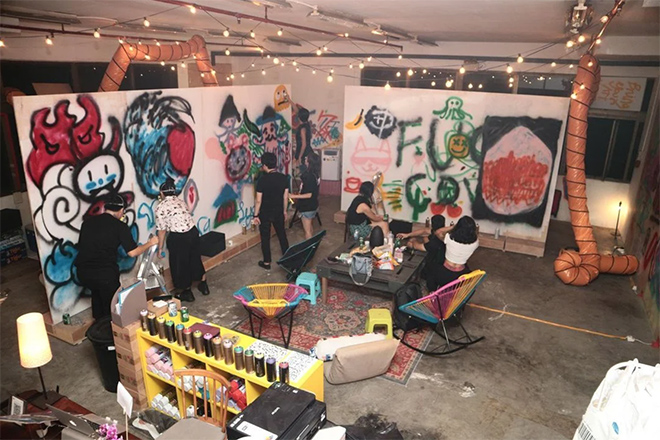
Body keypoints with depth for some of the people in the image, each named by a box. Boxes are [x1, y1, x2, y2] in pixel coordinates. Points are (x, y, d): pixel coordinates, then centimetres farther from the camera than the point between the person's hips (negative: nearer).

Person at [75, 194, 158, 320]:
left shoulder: (88, 221, 10)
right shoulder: (120, 226, -5)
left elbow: (81, 246, 21)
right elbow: (133, 252, -7)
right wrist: (150, 243, 9)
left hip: (83, 272, 6)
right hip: (105, 273, -6)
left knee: (97, 293, 33)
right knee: (111, 304, 15)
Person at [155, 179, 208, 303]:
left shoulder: (160, 207, -6)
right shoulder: (180, 201, 12)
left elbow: (162, 230, -5)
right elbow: (182, 218, 12)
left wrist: (160, 248, 4)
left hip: (178, 238, -6)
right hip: (193, 232, 6)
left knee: (180, 264, 14)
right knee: (195, 259, 23)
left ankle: (187, 292, 29)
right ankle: (204, 286, 38)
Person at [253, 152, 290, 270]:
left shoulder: (262, 179, -19)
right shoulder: (284, 178, -6)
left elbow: (259, 200, -15)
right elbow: (286, 197, 2)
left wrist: (256, 215, -5)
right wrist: (284, 211, 15)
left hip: (265, 213, -4)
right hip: (278, 212, 4)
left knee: (265, 238, 10)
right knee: (282, 235, 18)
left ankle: (266, 263, 20)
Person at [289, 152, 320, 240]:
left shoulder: (309, 176, -25)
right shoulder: (315, 174, 2)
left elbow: (309, 194, -26)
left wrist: (294, 196, -23)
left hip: (307, 207, -10)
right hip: (312, 205, 10)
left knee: (307, 231, 1)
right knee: (310, 227, 24)